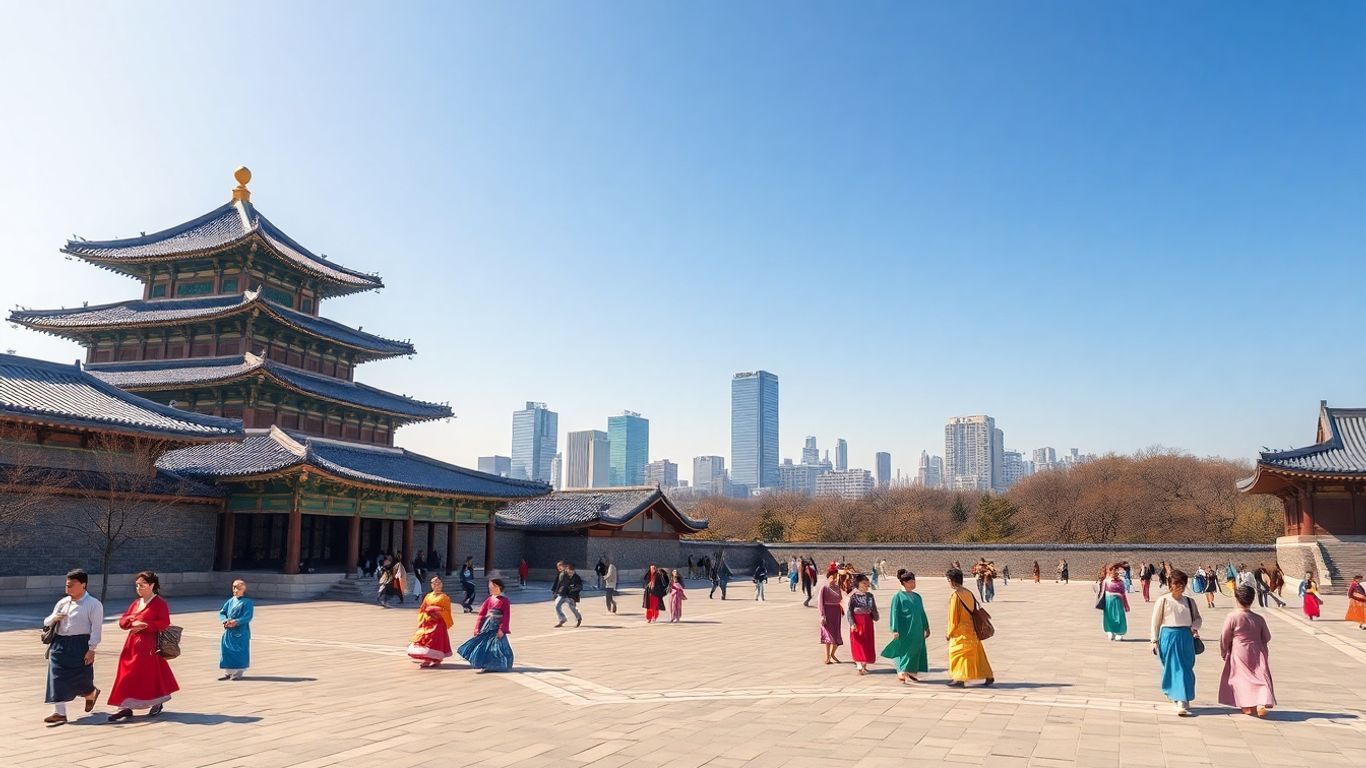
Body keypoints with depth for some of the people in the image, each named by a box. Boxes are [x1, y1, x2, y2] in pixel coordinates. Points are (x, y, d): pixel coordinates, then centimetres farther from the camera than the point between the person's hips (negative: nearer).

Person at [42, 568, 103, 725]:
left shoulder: (94, 604, -6)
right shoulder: (62, 602, 13)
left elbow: (96, 629, -10)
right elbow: (46, 622, 19)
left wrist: (91, 649, -16)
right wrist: (54, 618, -6)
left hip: (80, 645, -6)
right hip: (60, 644, 6)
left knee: (81, 678, 0)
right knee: (57, 678, -2)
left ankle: (91, 694, 34)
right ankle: (59, 713, 1)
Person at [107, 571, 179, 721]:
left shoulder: (159, 603, -6)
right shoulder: (135, 603, 15)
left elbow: (164, 623, -15)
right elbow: (122, 621, 12)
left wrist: (144, 625, -19)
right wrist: (132, 622, -10)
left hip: (149, 645, -7)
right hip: (132, 644, 7)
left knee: (150, 675, 0)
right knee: (127, 675, 2)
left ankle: (157, 704, 19)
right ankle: (126, 707, 6)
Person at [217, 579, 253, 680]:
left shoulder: (247, 602, -7)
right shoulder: (230, 601, 11)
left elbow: (247, 617, -14)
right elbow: (222, 612, 10)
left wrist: (235, 622, -24)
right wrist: (225, 621, -10)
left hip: (241, 632, -6)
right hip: (228, 631, 6)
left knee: (239, 652, -1)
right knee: (226, 650, 8)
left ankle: (238, 673, 11)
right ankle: (228, 672, 20)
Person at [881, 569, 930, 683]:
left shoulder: (917, 596, 12)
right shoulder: (898, 596, -5)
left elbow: (922, 613, 18)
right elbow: (894, 613, -8)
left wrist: (926, 627, 16)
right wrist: (895, 630, -15)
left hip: (917, 630, 6)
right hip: (905, 630, -6)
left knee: (916, 650, 8)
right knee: (904, 650, -6)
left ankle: (912, 673, 18)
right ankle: (902, 673, -1)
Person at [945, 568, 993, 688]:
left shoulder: (955, 595, -17)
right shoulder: (968, 593, 5)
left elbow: (953, 617, -15)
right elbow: (974, 610, 12)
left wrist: (949, 633, -4)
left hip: (961, 632, -7)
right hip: (972, 629, 7)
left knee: (958, 653, 3)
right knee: (977, 652, 15)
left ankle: (960, 679, 5)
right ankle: (988, 676, 20)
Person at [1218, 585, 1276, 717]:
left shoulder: (1232, 617, -12)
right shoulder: (1259, 619, -1)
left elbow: (1225, 638, -7)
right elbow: (1267, 638, 11)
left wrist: (1224, 654, 9)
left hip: (1239, 654, -3)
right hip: (1257, 654, 3)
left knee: (1242, 678, 9)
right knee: (1261, 677, 3)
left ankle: (1246, 706, 12)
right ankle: (1261, 703, -15)